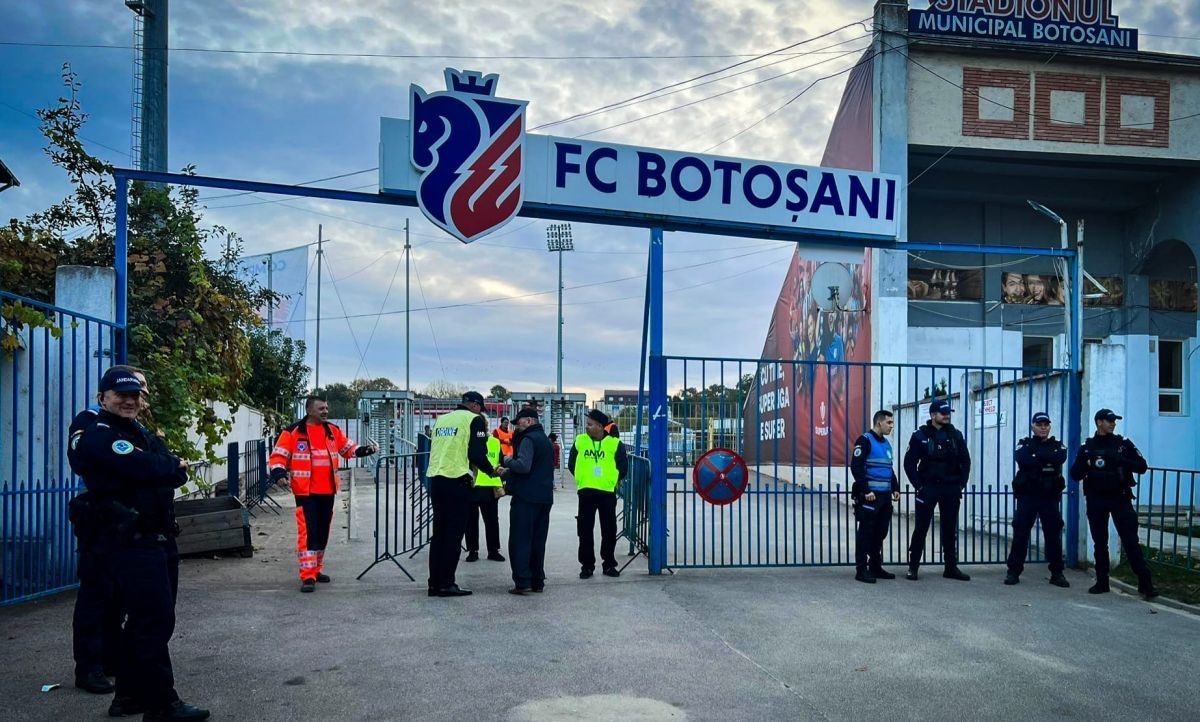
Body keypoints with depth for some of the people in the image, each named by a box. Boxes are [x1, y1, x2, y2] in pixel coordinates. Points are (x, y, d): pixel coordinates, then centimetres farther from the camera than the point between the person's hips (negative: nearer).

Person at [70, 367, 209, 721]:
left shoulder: (143, 435, 20)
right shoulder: (98, 435, -9)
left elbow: (176, 476, 13)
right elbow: (148, 469, -20)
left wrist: (170, 469, -5)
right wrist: (174, 465, -2)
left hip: (160, 540, 9)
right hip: (131, 543, -9)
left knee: (146, 621, 16)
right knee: (156, 622, -9)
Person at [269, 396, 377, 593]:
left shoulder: (333, 431, 10)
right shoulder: (293, 432, -6)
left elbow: (348, 448, 19)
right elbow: (278, 456, -5)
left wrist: (365, 450, 2)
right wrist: (279, 473, -23)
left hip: (328, 492, 6)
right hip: (305, 492, -6)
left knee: (323, 532, 14)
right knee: (307, 532, -10)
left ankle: (316, 570, 29)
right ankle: (307, 577, -7)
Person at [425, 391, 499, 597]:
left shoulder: (441, 419, 17)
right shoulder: (474, 420, -3)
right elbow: (477, 454, -11)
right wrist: (492, 471, 6)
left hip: (435, 479, 7)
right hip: (457, 482, -6)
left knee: (438, 532, 12)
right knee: (454, 534, -1)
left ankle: (435, 583, 14)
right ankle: (446, 584, 0)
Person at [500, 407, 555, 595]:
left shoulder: (529, 439, -10)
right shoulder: (545, 440, 19)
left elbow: (523, 466, -24)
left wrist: (508, 461, -5)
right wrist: (507, 473, 22)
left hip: (526, 497, -9)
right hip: (545, 497, 9)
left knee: (520, 540, -4)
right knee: (538, 541, 12)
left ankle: (522, 582, -7)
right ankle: (537, 581, 15)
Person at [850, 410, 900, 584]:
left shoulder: (886, 444, 19)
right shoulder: (865, 441, -9)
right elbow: (856, 467, -16)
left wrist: (895, 488, 15)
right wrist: (866, 491, -19)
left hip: (884, 496, 8)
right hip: (869, 496, -8)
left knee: (880, 533, 12)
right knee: (866, 532, -5)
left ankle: (876, 567, 22)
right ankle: (861, 570, -1)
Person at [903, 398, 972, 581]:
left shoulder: (956, 435, 6)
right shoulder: (921, 436, -3)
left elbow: (965, 461, 10)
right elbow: (909, 463, -3)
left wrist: (961, 484, 2)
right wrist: (919, 485, -7)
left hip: (951, 489, 3)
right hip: (928, 488, -3)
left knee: (950, 528, 9)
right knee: (921, 528, -2)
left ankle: (951, 567, 17)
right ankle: (913, 567, 4)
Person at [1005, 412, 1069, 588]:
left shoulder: (1057, 445, 10)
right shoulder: (1024, 444, 6)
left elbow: (1061, 458, -14)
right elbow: (1023, 460, -16)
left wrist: (1037, 455, -12)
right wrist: (1048, 460, -11)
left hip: (1050, 497, 1)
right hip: (1027, 496, -1)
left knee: (1054, 534, 3)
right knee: (1020, 533, -1)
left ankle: (1057, 573, 13)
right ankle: (1014, 571, 6)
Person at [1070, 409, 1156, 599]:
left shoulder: (1123, 444, 3)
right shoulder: (1087, 448, 7)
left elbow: (1142, 467, -3)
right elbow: (1075, 474, 3)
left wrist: (1121, 460, -19)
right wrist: (1086, 464, -17)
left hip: (1120, 499, -2)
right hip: (1096, 500, 2)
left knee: (1131, 541, -7)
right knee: (1100, 542, 7)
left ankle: (1145, 583, -4)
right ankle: (1102, 582, 15)